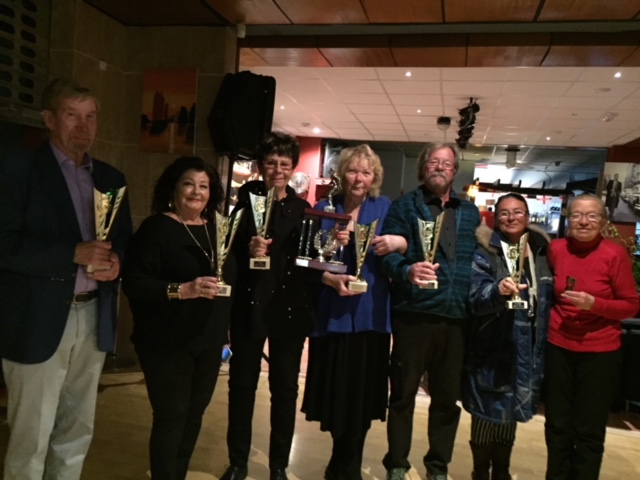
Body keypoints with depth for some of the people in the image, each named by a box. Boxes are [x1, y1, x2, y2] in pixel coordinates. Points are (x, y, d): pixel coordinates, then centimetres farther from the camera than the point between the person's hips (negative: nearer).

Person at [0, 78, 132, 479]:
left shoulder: (112, 178, 12)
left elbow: (125, 240, 14)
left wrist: (116, 261, -8)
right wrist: (75, 254, -21)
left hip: (94, 319, 5)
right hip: (38, 321, -5)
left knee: (77, 434, 16)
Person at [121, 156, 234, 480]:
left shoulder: (216, 229, 10)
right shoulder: (156, 227, -9)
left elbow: (230, 277, 16)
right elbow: (133, 282, -19)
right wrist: (182, 289, -28)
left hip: (209, 341, 6)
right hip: (168, 343, -6)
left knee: (194, 414, 15)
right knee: (171, 418, -1)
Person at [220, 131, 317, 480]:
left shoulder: (302, 208, 6)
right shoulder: (245, 198, -1)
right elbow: (228, 248, -8)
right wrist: (248, 251, -28)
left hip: (290, 307, 2)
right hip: (250, 305, -2)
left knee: (285, 389, 10)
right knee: (242, 385, 9)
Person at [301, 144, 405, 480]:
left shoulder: (385, 208, 5)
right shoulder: (324, 208, 4)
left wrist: (399, 242, -20)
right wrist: (332, 279, -17)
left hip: (370, 314, 0)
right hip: (332, 313, 0)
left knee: (361, 391, 6)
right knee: (335, 389, 6)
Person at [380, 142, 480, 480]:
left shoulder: (470, 212, 16)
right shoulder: (404, 205, 2)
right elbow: (388, 253, -10)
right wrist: (407, 270, -30)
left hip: (457, 318, 4)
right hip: (413, 314, -4)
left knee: (448, 397, 15)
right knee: (403, 394, 7)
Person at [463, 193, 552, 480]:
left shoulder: (541, 251, 7)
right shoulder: (484, 251, -8)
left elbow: (549, 298, 14)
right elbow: (476, 296, -21)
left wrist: (543, 342, 8)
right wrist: (498, 291, -41)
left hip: (528, 347, 5)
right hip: (492, 347, -4)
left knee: (511, 413, 17)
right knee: (487, 412, 4)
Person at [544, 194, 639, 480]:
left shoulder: (615, 254, -11)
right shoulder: (556, 249, -1)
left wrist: (594, 304, -21)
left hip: (600, 352, -3)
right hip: (558, 348, 3)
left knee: (589, 432, 8)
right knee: (556, 426, 14)